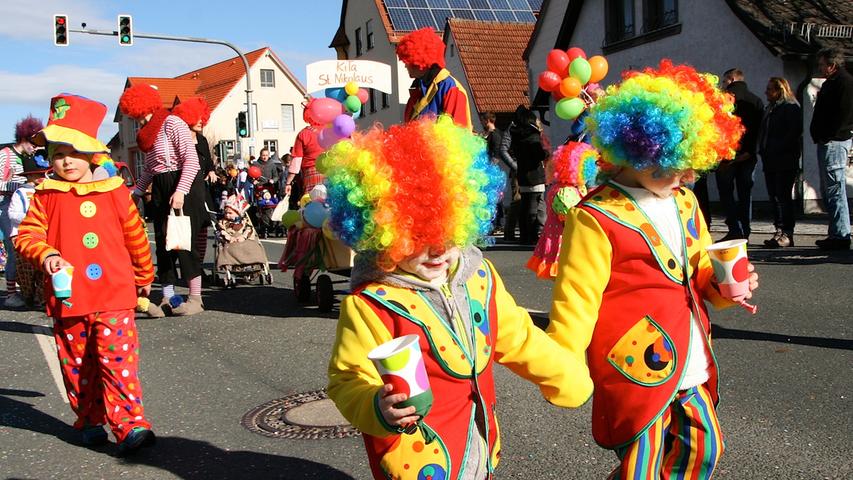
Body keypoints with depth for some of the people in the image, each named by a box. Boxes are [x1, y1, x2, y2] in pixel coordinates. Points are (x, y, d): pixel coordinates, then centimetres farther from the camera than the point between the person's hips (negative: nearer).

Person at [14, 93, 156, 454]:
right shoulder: (46, 197, 2)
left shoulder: (114, 192, 2)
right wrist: (46, 255, -21)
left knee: (119, 360, -7)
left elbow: (136, 237, 12)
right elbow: (26, 235, 1)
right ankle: (89, 421, 27)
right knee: (76, 365, 12)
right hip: (67, 298, 2)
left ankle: (130, 424, -4)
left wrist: (144, 277, 22)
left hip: (114, 294, -2)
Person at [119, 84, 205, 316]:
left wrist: (180, 191, -27)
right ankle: (168, 298, 12)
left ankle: (195, 299, -1)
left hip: (183, 185, -9)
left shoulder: (171, 123, -10)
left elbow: (191, 159, -19)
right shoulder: (149, 133, 17)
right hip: (160, 191, 9)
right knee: (163, 242, 7)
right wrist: (136, 192, 15)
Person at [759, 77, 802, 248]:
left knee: (783, 196, -8)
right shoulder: (770, 108, 19)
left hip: (785, 161, -8)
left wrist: (776, 149, -19)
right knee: (774, 196, 8)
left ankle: (787, 235, -6)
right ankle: (779, 231, 13)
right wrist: (763, 150, 7)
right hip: (770, 160, 8)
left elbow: (793, 133, -16)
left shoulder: (791, 108, -6)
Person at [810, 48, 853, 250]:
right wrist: (819, 137, 13)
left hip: (834, 143, -11)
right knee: (829, 191, 13)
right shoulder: (831, 83, 20)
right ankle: (836, 234, 19)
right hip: (827, 143, 11)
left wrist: (826, 137, -17)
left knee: (835, 191, -9)